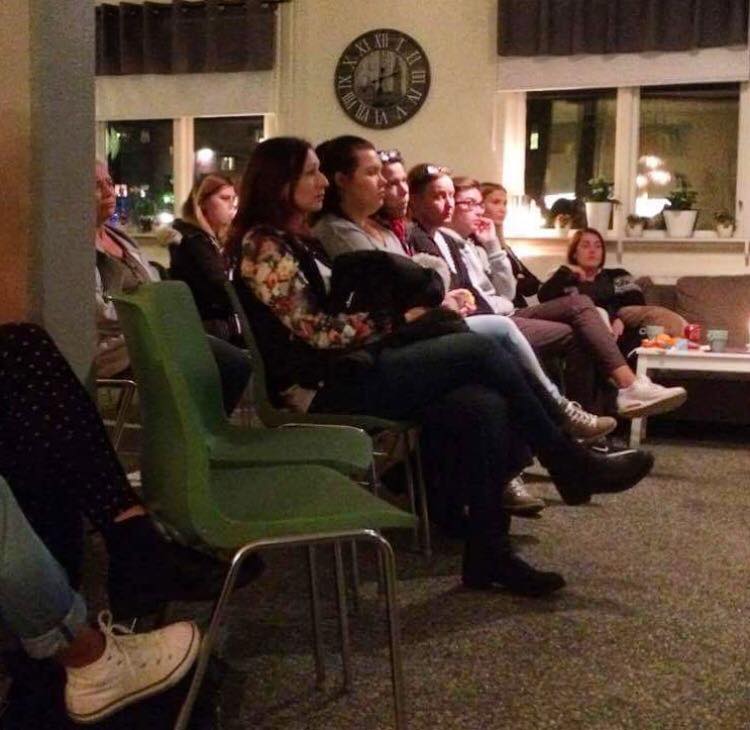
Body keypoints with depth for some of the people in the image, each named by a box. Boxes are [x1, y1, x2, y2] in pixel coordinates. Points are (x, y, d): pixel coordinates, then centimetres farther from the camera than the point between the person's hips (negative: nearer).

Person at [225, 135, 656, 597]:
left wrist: (397, 309, 2)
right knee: (481, 350, -17)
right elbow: (318, 333, -15)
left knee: (485, 406, -15)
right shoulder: (264, 246, -9)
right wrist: (396, 317, -7)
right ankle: (573, 466, -4)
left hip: (346, 373, 9)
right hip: (325, 390, -8)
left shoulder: (301, 241, 20)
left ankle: (488, 550, -12)